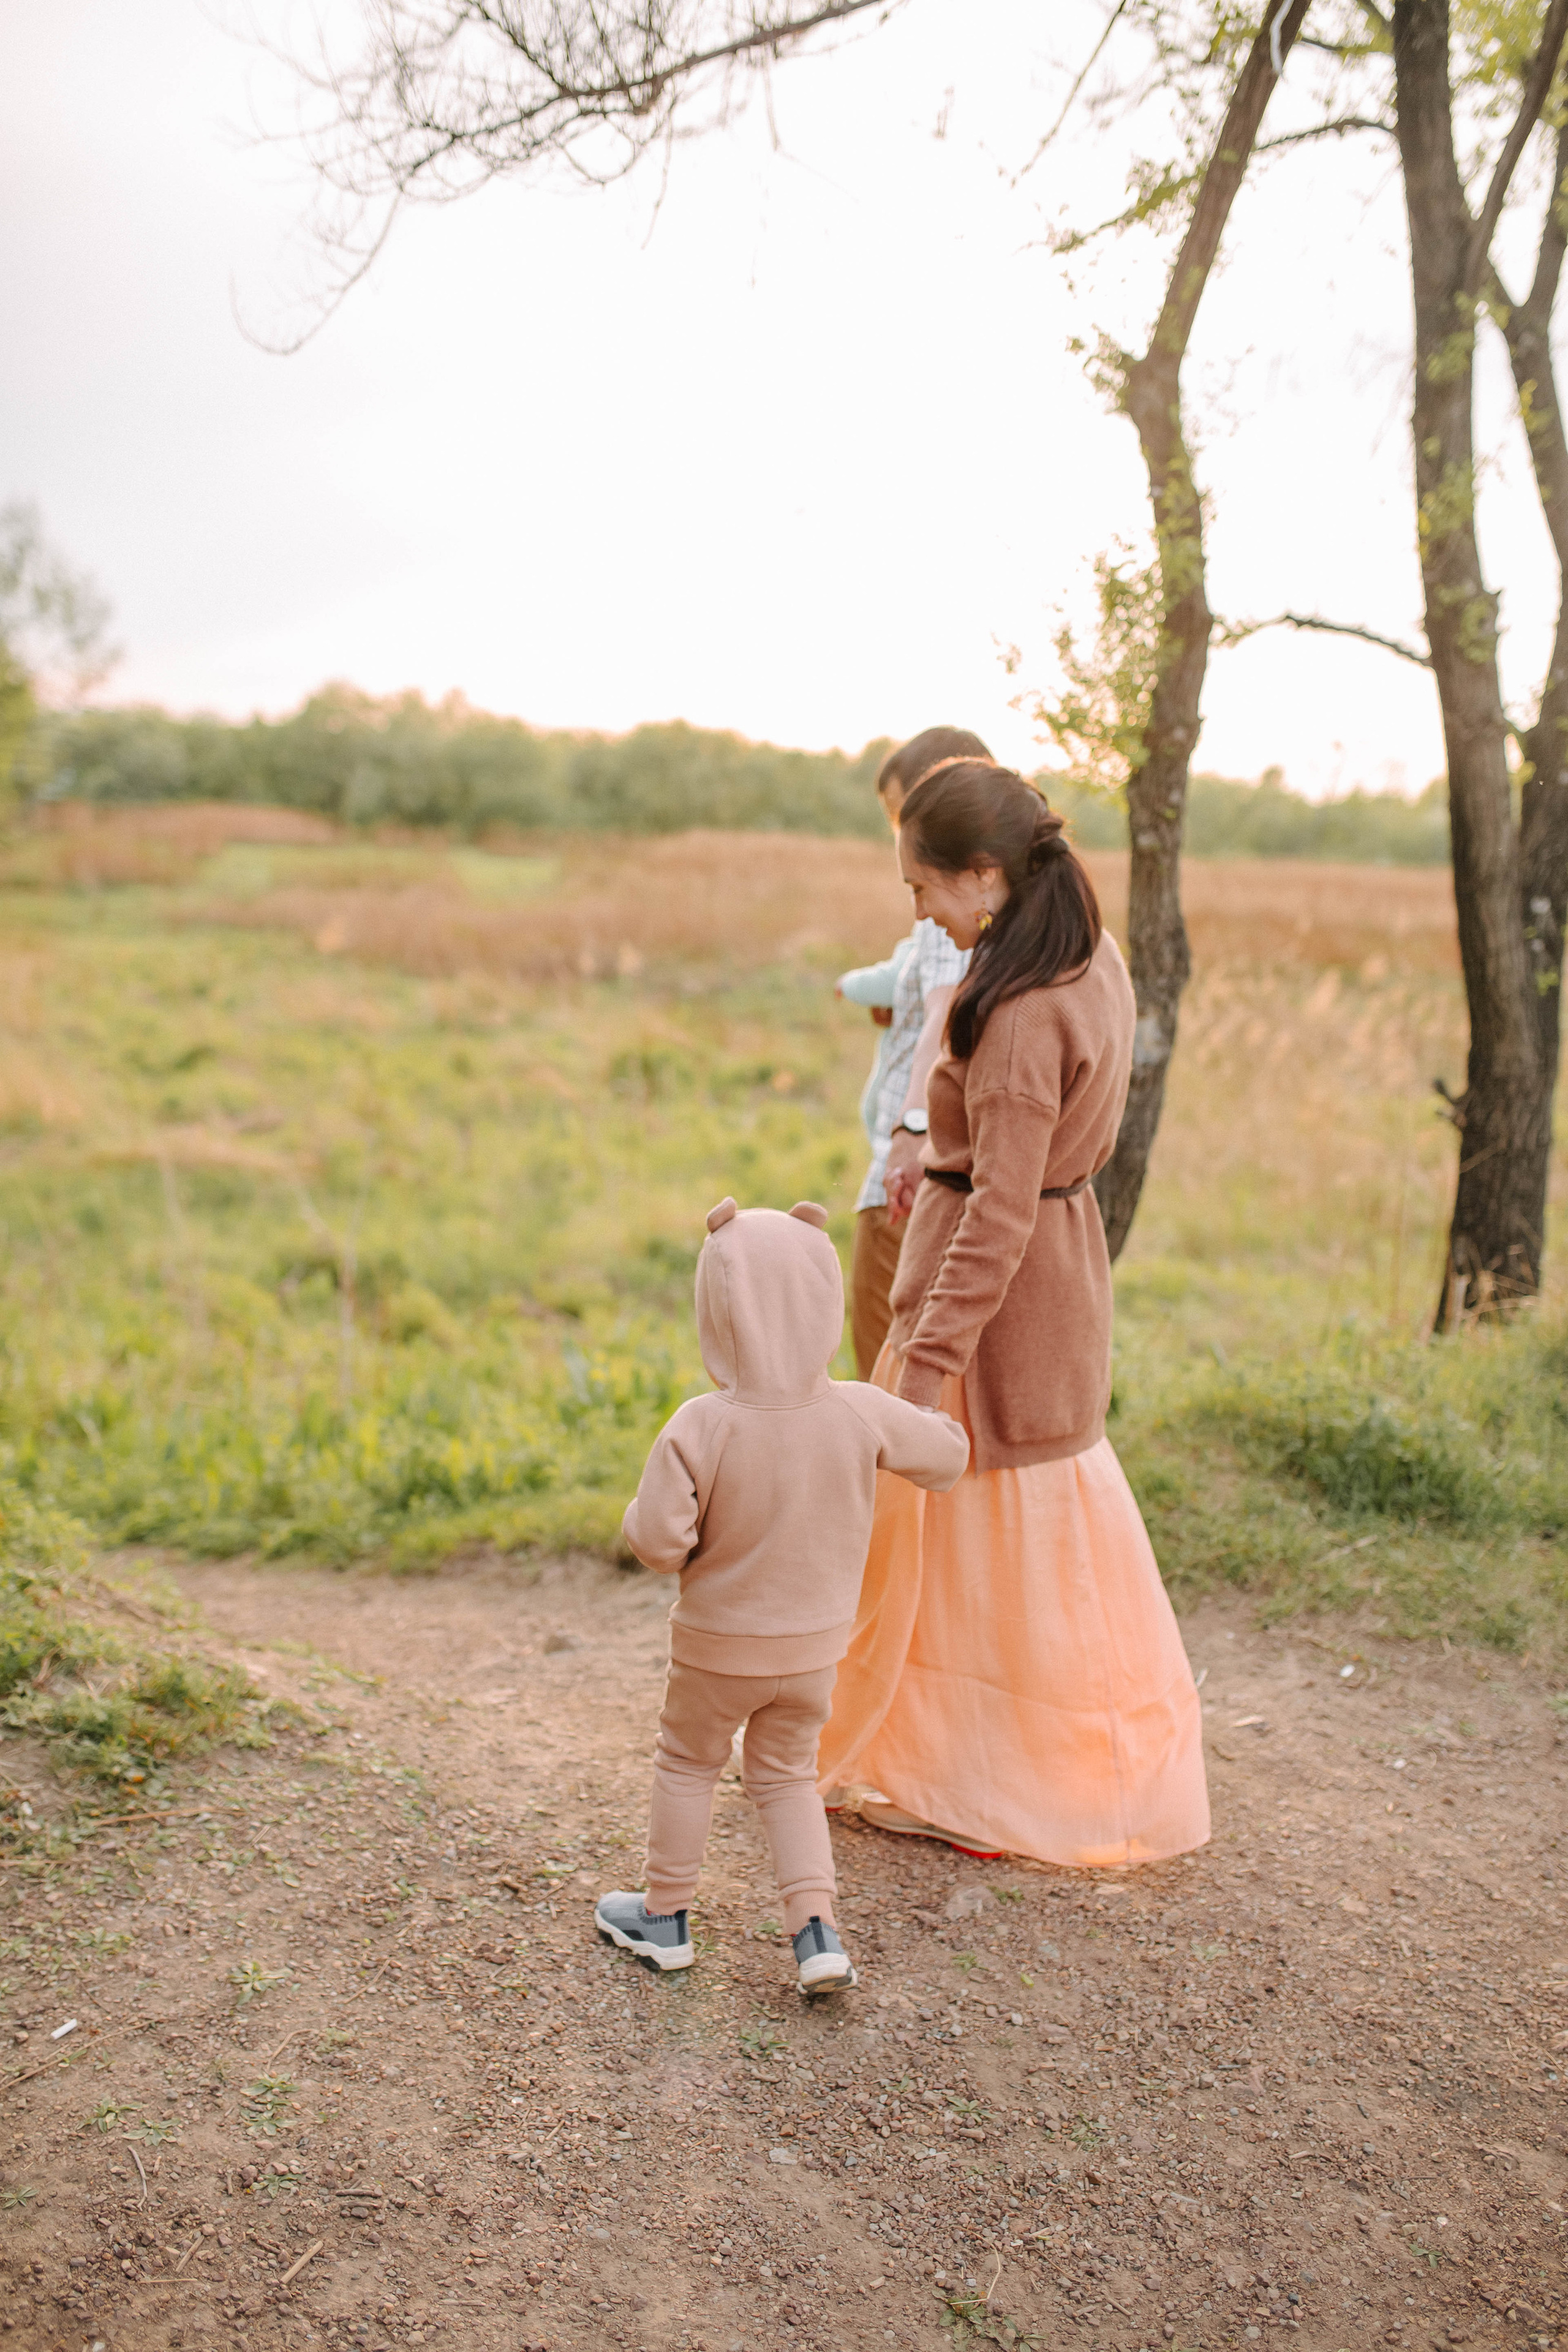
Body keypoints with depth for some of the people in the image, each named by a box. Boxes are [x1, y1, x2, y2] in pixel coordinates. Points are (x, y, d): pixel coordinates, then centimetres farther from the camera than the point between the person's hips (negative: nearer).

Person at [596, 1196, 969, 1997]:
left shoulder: (700, 1429, -26)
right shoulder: (862, 1416, -16)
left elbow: (658, 1541, -26)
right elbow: (948, 1452, -1)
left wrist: (641, 1511, -4)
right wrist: (915, 1419, 18)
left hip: (719, 1642, -2)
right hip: (815, 1644, 3)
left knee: (686, 1762, 21)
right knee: (785, 1776, 22)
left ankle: (664, 1917, 35)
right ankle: (816, 1929, 12)